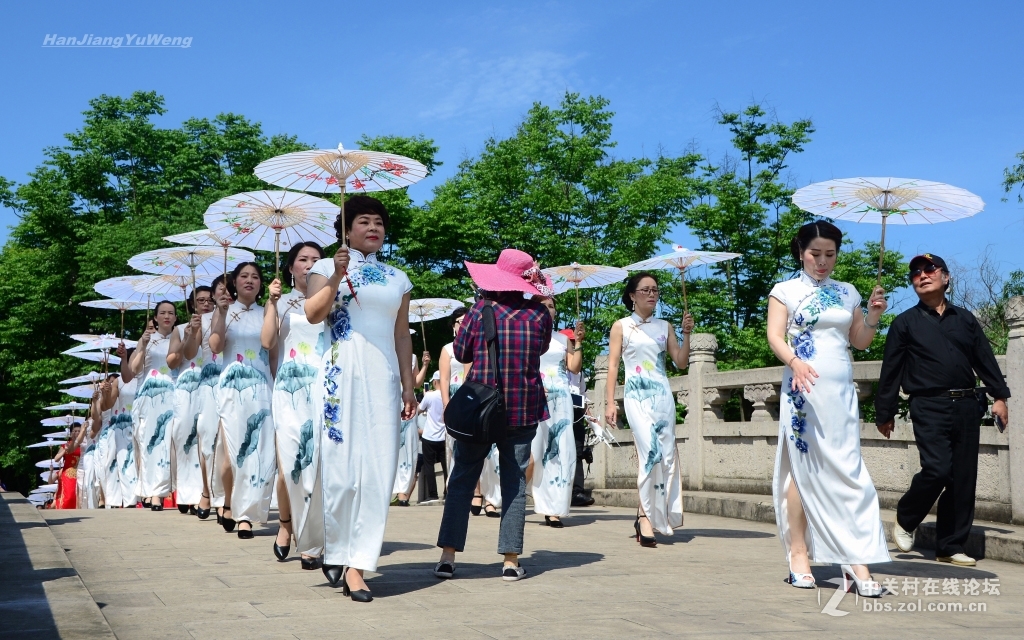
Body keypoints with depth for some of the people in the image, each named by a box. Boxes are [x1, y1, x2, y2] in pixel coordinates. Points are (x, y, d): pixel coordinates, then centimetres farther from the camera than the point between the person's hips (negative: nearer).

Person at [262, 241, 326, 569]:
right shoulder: (280, 301, 13)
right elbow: (267, 342, -2)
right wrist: (273, 302, -6)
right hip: (289, 387, 0)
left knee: (316, 463, -6)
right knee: (289, 463, -11)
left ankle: (310, 544, 1)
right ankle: (285, 522, 16)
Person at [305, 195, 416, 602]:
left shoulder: (397, 279, 17)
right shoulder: (327, 268, 7)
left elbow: (402, 336, 15)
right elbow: (312, 314, -8)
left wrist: (408, 386, 9)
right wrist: (336, 277, -17)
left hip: (383, 378, 3)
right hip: (341, 374, -3)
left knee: (378, 471, -5)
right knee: (340, 465, -4)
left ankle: (356, 565, -2)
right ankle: (334, 551, 16)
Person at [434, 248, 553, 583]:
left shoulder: (481, 309, -6)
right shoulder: (539, 314, -3)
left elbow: (461, 353, 3)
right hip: (523, 410, 1)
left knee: (462, 480, 8)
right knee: (515, 484, 7)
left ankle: (448, 556, 6)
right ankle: (511, 560, 6)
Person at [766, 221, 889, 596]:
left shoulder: (847, 293, 15)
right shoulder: (786, 290, 4)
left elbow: (860, 342, 18)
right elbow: (775, 336, -7)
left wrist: (873, 317, 0)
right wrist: (795, 362, -25)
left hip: (841, 391, 3)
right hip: (802, 389, -3)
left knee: (847, 469, -4)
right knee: (801, 467, -1)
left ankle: (857, 561, -7)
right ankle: (799, 554, 7)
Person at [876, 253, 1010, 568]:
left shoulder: (965, 318, 15)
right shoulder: (905, 323, 6)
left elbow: (985, 359, 15)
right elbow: (890, 371, 4)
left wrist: (999, 396, 5)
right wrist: (884, 413, 2)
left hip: (966, 406, 4)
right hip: (929, 407, -4)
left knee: (963, 478, 2)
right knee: (937, 469, -18)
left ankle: (951, 547, 11)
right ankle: (905, 520, 7)